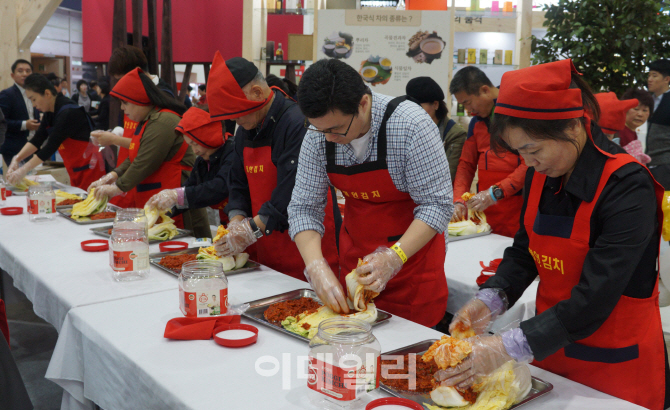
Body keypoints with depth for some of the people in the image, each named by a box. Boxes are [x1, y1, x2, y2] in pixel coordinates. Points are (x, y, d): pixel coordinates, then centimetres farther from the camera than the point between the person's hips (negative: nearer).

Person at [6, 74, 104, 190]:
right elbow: (37, 140, 5)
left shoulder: (68, 112, -19)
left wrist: (23, 170, -20)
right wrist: (16, 159, -9)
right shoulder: (50, 113, 8)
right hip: (76, 171, 9)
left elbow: (51, 146, -22)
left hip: (89, 170, -8)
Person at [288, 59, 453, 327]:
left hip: (411, 249, -4)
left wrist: (394, 257, -32)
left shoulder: (411, 125, -25)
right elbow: (304, 207, -8)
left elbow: (437, 204, -22)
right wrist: (317, 265, -23)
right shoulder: (318, 135, -11)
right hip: (355, 254, 5)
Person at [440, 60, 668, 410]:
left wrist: (509, 348, -34)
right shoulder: (541, 174, -5)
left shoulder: (627, 187, -24)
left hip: (615, 364, -5)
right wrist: (491, 299, -12)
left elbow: (595, 298, -29)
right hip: (552, 349, 6)